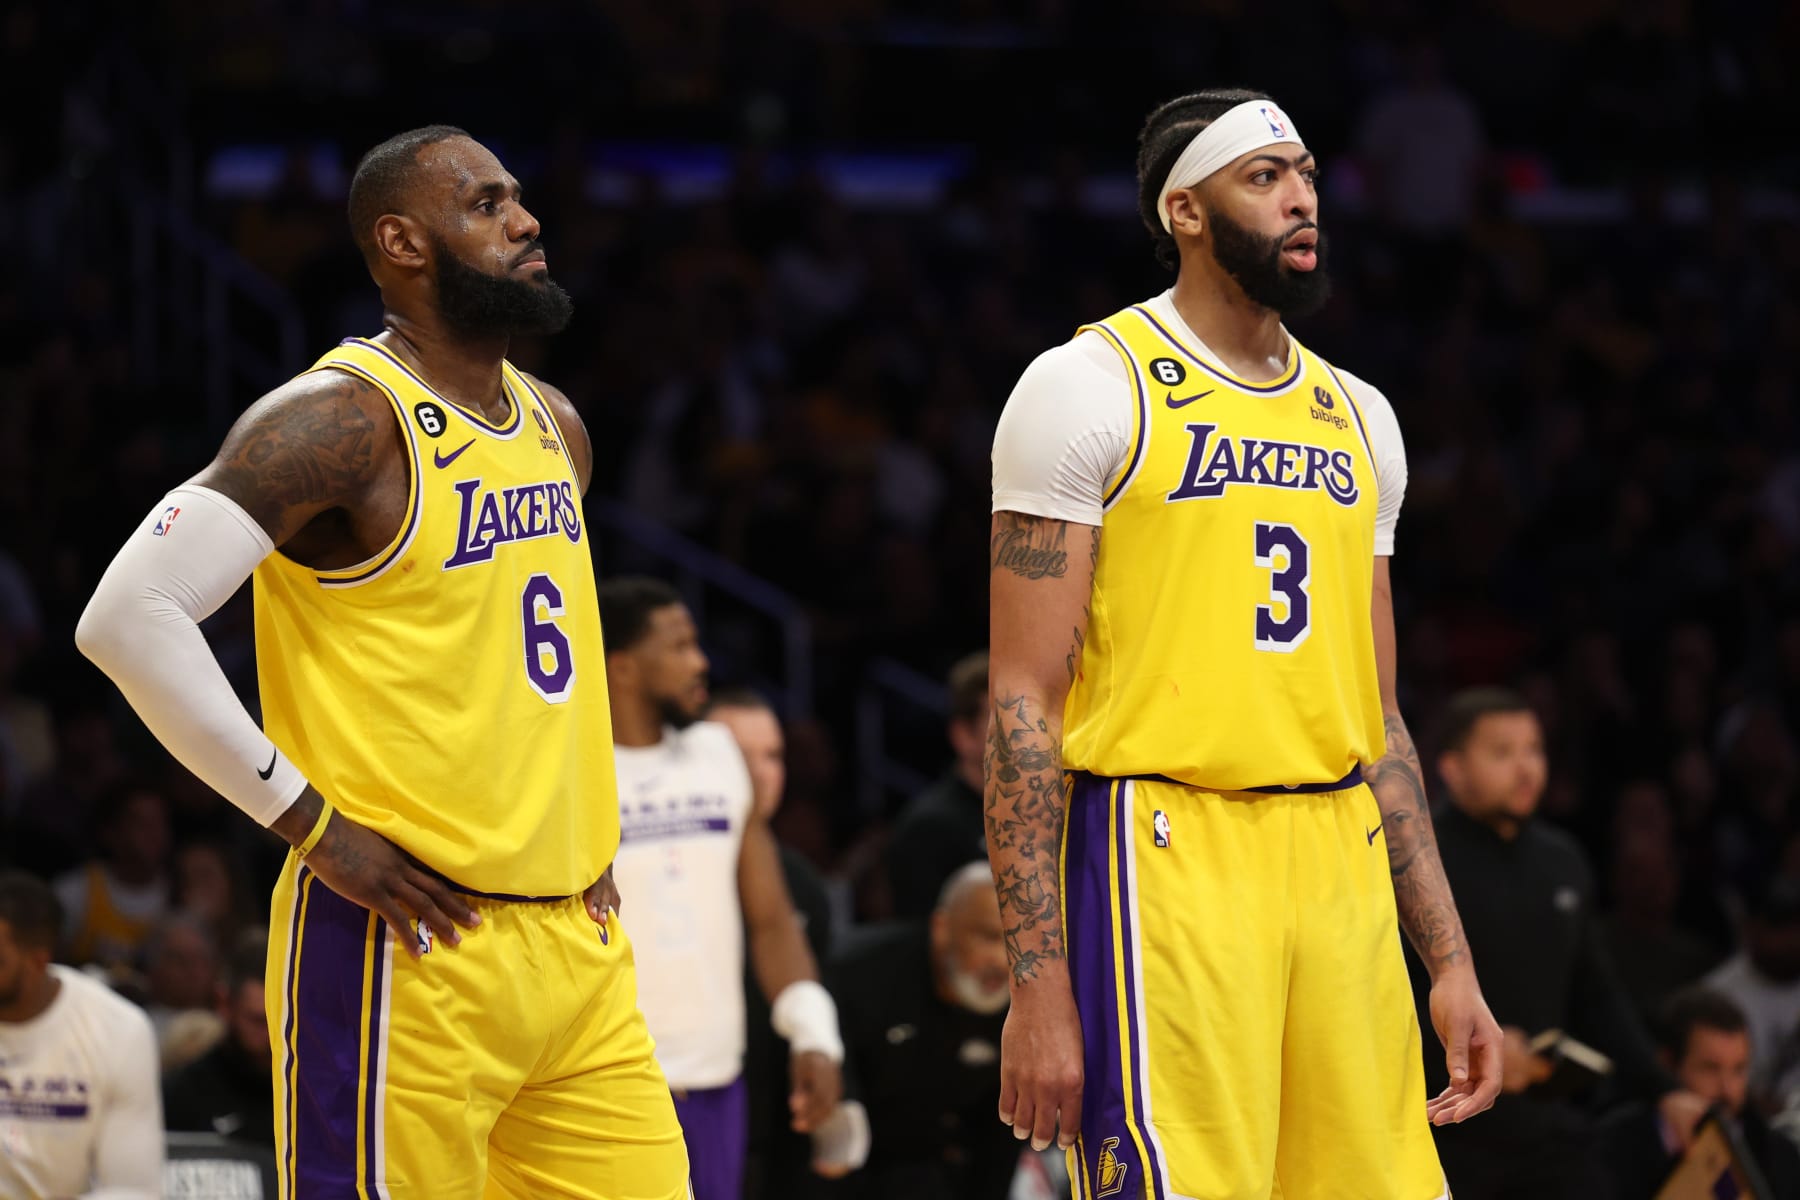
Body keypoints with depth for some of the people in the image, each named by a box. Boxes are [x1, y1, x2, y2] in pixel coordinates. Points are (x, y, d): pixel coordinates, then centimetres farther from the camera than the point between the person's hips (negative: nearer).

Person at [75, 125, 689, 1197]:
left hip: (578, 939, 8)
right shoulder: (346, 420, -11)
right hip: (413, 947, -8)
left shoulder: (554, 426, 15)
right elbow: (130, 617, -19)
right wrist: (312, 825, -16)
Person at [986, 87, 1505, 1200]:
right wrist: (1039, 987, -14)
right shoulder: (1088, 388, -3)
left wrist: (1451, 960, 14)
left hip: (1342, 866, 6)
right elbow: (1024, 705, -7)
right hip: (1167, 857, -6)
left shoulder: (1356, 417, 17)